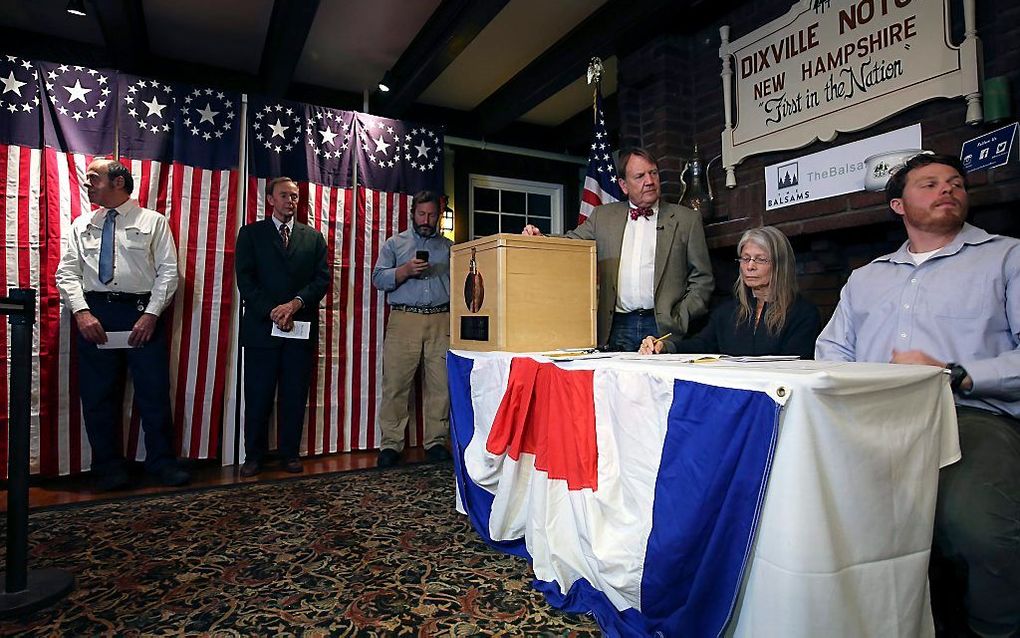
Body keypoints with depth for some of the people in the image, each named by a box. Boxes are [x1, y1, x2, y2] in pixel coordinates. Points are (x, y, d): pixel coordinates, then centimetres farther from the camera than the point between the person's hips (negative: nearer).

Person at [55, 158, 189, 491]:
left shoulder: (153, 222, 4)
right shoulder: (82, 224, 14)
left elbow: (168, 272, -2)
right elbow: (67, 273, 8)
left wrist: (150, 315, -11)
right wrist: (81, 312, -8)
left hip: (142, 313, -3)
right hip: (93, 313, 3)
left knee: (154, 391, 0)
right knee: (98, 395, 6)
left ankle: (161, 461, 15)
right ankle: (109, 467, 21)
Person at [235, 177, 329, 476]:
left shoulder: (313, 236, 14)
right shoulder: (251, 233, 9)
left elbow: (322, 278, 3)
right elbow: (245, 278, -1)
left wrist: (295, 303, -12)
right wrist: (272, 311, -12)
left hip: (302, 327, 2)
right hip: (261, 326, -1)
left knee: (295, 396, 6)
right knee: (258, 396, 3)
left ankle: (290, 453, 17)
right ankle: (254, 455, 16)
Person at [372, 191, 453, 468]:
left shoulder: (449, 247, 19)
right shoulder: (395, 243, 15)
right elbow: (378, 278, 5)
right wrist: (405, 270, -11)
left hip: (441, 321, 2)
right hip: (404, 319, -1)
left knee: (441, 384, 0)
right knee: (395, 383, -5)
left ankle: (436, 441, 10)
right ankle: (390, 443, 4)